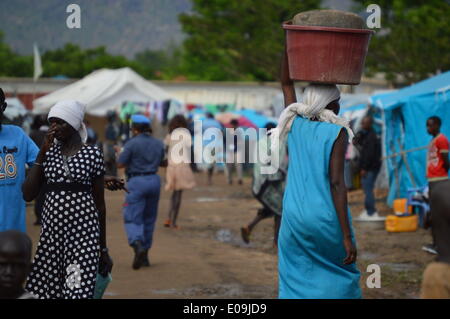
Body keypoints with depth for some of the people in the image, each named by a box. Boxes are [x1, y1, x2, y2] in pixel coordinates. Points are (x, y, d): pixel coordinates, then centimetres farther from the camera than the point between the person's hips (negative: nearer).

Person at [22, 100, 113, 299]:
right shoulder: (49, 153, 9)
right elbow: (28, 195, 0)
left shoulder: (92, 154, 1)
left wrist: (103, 249, 5)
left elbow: (99, 203, 5)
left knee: (78, 290, -12)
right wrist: (42, 152, -3)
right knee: (45, 290, 2)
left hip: (83, 232, -3)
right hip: (51, 230, 3)